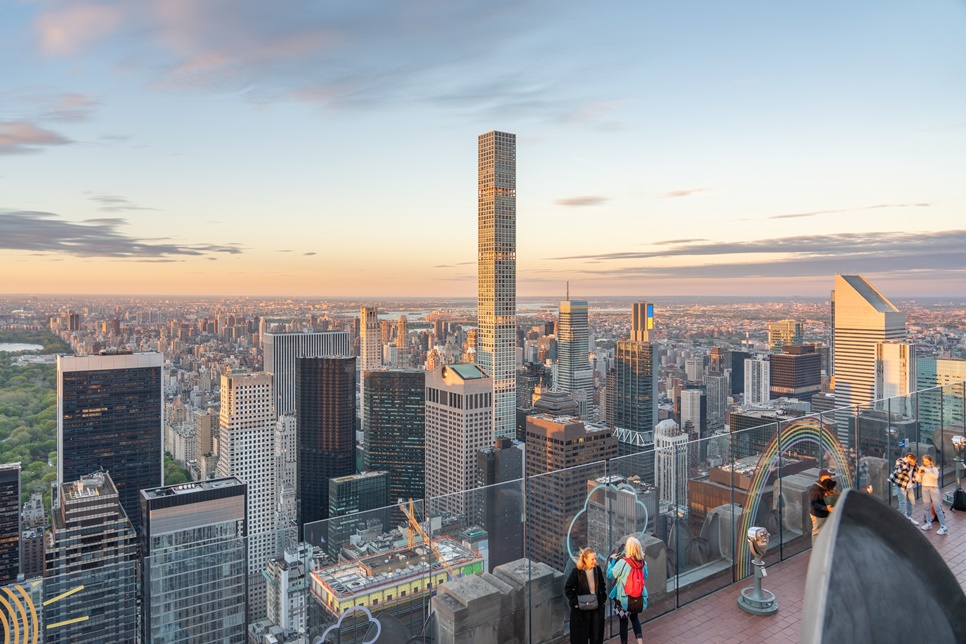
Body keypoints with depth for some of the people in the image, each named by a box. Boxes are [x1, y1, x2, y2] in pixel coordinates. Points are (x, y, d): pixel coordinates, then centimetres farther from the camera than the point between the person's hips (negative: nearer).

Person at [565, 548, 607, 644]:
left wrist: (603, 599, 5)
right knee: (580, 636, 7)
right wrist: (574, 602, -14)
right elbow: (568, 588, -9)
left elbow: (603, 585, 11)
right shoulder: (576, 572, -16)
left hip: (597, 607, 4)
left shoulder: (597, 569, -4)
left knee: (597, 635, 12)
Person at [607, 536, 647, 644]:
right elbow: (645, 576, 11)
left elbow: (610, 574, -11)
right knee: (634, 617, 26)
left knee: (623, 621, 12)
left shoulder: (622, 563, -24)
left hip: (623, 598, -4)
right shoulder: (643, 563, -10)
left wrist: (612, 560, -1)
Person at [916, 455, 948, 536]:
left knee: (937, 508, -7)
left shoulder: (934, 469, -1)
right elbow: (918, 480, 2)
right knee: (926, 507, 8)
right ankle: (928, 523, 18)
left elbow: (935, 476, -21)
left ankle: (943, 527, -7)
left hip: (934, 488, -4)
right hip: (925, 488, 4)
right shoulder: (922, 469, 6)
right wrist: (919, 473, -15)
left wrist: (927, 470, -25)